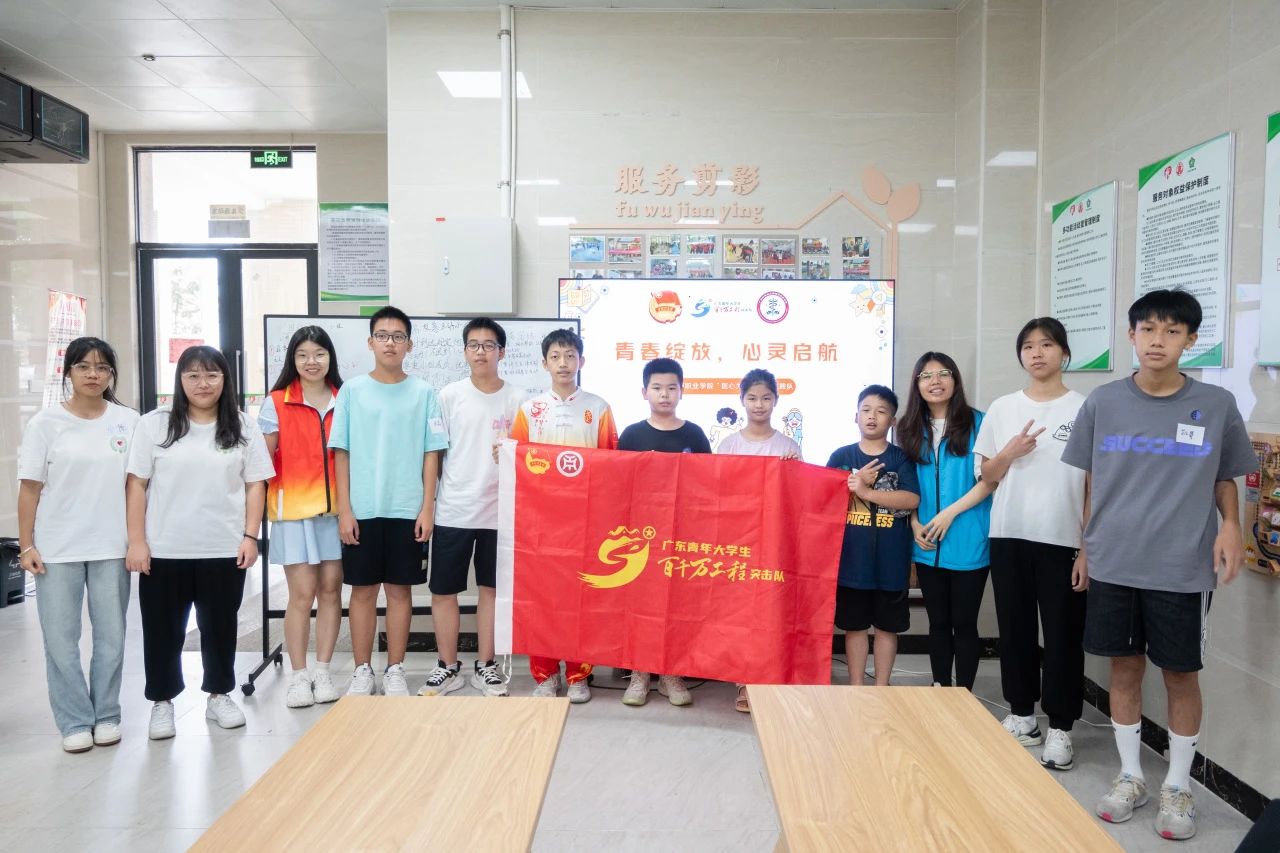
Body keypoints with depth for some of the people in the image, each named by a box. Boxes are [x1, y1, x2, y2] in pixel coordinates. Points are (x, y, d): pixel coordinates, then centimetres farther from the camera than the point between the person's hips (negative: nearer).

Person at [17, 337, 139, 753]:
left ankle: (107, 715, 23)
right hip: (57, 548, -1)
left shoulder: (128, 420, 1)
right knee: (60, 639, 4)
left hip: (111, 547, 1)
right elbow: (29, 488, -1)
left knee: (111, 636, 8)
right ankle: (75, 722, 17)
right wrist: (26, 545, -4)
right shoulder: (45, 423, -2)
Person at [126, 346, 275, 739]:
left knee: (220, 626, 11)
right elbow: (136, 485, 0)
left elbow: (255, 485, 5)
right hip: (165, 551, 0)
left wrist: (250, 536, -3)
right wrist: (136, 541, -5)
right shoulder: (154, 424, 1)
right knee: (163, 629, 9)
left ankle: (219, 695, 28)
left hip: (224, 549, 1)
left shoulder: (243, 427, 4)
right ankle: (162, 701, 26)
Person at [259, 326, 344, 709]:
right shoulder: (276, 404, 2)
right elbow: (263, 461, 0)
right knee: (302, 593, -2)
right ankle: (298, 676, 10)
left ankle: (322, 671, 16)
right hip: (293, 508, -2)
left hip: (335, 507, 2)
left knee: (331, 589, 5)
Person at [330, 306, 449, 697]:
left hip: (408, 510, 0)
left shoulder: (423, 393, 3)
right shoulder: (352, 390, 3)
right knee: (363, 590, 8)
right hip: (362, 510, 0)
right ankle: (362, 671, 21)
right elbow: (341, 453, 2)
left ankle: (395, 671, 19)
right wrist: (344, 509, -4)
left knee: (400, 590, 8)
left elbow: (431, 454, 2)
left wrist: (427, 508, -4)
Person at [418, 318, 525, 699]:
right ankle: (448, 667, 21)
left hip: (499, 511, 0)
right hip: (453, 510, 0)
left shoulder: (517, 399, 2)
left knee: (491, 589, 10)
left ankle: (486, 665, 23)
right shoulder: (450, 395, 1)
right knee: (443, 591, 5)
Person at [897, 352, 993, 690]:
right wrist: (915, 524, -2)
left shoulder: (977, 423, -4)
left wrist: (949, 513, -15)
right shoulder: (910, 429, 9)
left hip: (968, 543, -4)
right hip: (927, 544, 4)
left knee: (964, 623, 4)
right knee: (938, 622, 13)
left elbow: (989, 479, -8)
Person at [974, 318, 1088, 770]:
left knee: (1062, 634, 3)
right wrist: (1009, 453, -11)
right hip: (1009, 537, 3)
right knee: (1015, 629, 11)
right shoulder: (1002, 408, 6)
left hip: (1063, 540, -3)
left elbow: (1094, 487, -2)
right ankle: (1022, 714, 26)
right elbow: (987, 476, 10)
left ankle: (1060, 728, 16)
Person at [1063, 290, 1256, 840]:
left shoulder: (1216, 405, -2)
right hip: (1113, 565, 1)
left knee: (1181, 675, 9)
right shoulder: (1103, 403, 1)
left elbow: (1225, 480, 8)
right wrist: (1086, 545, 9)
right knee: (1124, 669, 11)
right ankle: (1130, 776, 29)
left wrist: (1230, 526, -10)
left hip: (1183, 569, -1)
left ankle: (1178, 787, 28)